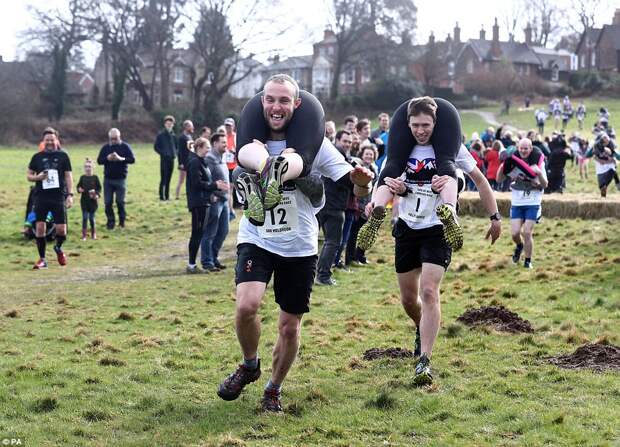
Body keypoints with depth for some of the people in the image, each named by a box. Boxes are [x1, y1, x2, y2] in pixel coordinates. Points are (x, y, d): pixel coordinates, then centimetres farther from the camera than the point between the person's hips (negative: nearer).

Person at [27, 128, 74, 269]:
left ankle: (58, 248, 29)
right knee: (39, 227, -3)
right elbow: (29, 175, 14)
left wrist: (70, 194, -5)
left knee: (61, 229, -5)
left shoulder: (63, 156, 5)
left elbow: (68, 176, 4)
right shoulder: (37, 157, 8)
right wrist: (37, 177, -9)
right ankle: (42, 259, 9)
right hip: (41, 197, 1)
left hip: (59, 197, -1)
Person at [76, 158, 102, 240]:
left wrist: (97, 194, -15)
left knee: (92, 218, 7)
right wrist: (79, 189, -14)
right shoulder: (82, 178, 2)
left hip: (93, 201, -1)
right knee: (85, 217, -2)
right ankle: (84, 234, 4)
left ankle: (93, 234, 23)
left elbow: (99, 188, 0)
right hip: (84, 200, 1)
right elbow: (79, 186, 8)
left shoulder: (95, 178, -2)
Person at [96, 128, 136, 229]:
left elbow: (132, 159, -7)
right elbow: (99, 160, 5)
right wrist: (107, 158, -16)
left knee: (120, 201, 1)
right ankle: (110, 221, 11)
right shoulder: (105, 147, 7)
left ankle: (122, 221, 15)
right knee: (108, 202, 2)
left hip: (121, 179, -2)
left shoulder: (125, 147, 0)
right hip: (108, 179, 2)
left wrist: (121, 158, -23)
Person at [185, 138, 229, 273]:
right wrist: (215, 185, -15)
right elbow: (197, 183, -20)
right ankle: (191, 265, -2)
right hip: (198, 202, -10)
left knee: (198, 232, 11)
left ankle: (192, 264, 15)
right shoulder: (194, 162, -14)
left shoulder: (200, 161, 17)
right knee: (197, 233, -7)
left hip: (203, 202, 10)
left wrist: (216, 184, 5)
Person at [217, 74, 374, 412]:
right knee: (246, 305, -23)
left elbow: (355, 187, -12)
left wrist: (360, 180, -37)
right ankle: (249, 365, 6)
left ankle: (274, 390, 31)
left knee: (290, 326, 7)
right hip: (256, 240, 0)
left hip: (299, 247, 0)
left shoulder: (312, 143, -8)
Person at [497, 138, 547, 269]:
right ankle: (519, 246, 31)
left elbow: (545, 185, -7)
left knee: (527, 232, -7)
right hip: (516, 203, 2)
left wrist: (539, 173, -26)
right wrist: (503, 164, -17)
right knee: (515, 233, -4)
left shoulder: (538, 162, -6)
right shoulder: (513, 162, -2)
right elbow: (499, 179, -1)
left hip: (532, 203, -2)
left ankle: (528, 261, 10)